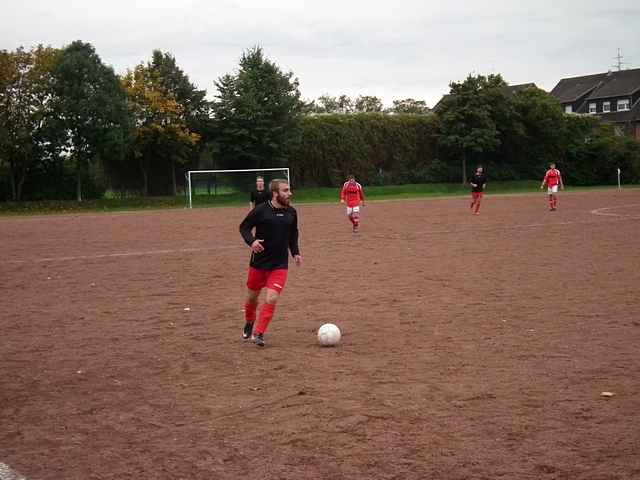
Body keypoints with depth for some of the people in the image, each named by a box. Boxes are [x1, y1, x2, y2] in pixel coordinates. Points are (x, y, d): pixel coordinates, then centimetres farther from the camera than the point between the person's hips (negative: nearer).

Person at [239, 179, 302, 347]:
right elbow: (244, 227, -4)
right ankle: (249, 323, 45)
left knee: (272, 299, -13)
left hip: (280, 265, 2)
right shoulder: (261, 210, -12)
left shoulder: (291, 212, 2)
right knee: (252, 296, 14)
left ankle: (259, 333, 2)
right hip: (259, 262, -2)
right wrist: (251, 241, -22)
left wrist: (295, 252, 7)